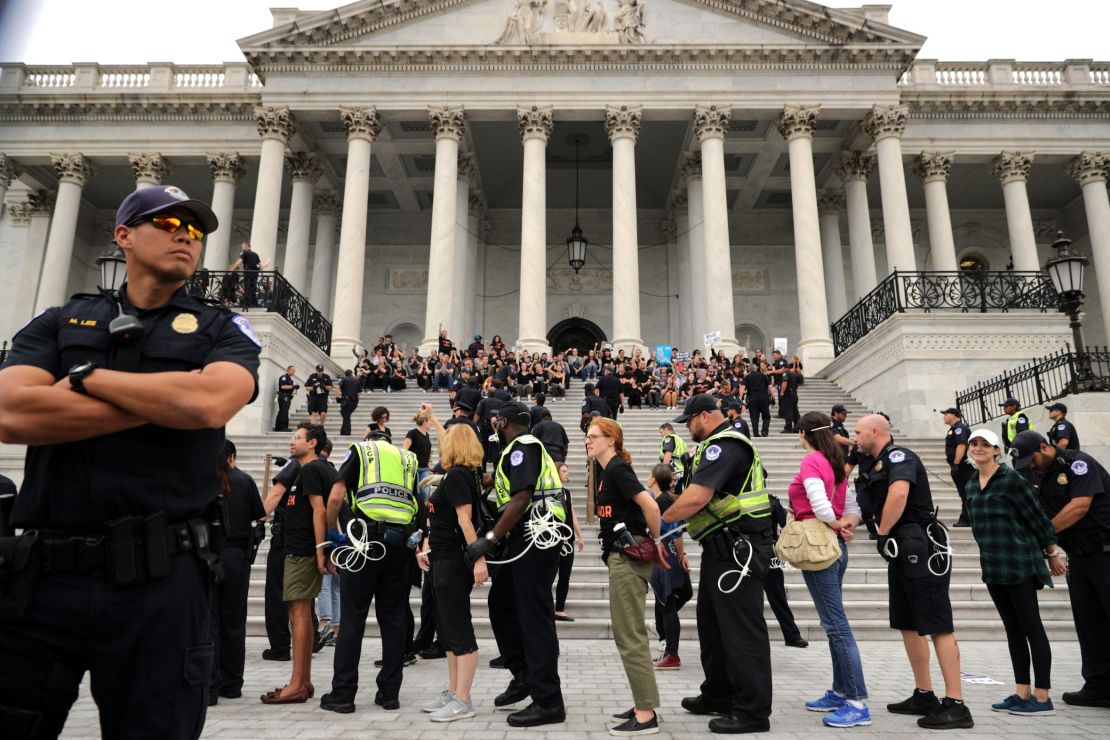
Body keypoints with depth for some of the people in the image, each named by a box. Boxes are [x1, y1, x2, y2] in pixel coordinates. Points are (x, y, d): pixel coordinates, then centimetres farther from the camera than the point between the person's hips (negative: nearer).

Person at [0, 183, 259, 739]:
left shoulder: (223, 330, 8)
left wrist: (85, 376, -4)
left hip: (159, 582, -1)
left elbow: (212, 401, -15)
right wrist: (165, 401, -9)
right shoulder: (60, 322, 13)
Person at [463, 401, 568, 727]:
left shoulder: (522, 446, -10)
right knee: (502, 601, 16)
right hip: (531, 537, 10)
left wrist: (490, 539, -19)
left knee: (534, 616, -6)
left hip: (535, 535, -10)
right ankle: (523, 674, 23)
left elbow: (521, 498, -21)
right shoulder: (527, 446, 21)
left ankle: (548, 702, 1)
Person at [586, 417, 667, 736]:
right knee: (629, 634, 15)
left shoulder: (617, 469, -14)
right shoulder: (607, 472, 15)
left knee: (629, 636, -5)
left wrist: (657, 542, -12)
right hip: (621, 556, 10)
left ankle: (646, 715, 2)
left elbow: (651, 506, -23)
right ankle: (643, 705, 23)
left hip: (629, 556, -10)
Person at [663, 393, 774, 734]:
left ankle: (753, 711, 7)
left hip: (738, 550, -11)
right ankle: (719, 696, 31)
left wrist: (660, 520, -12)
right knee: (713, 623, 18)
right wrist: (677, 523, 12)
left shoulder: (724, 445, -17)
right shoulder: (722, 444, 18)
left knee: (741, 630, -3)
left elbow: (696, 498, -26)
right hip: (724, 549, 11)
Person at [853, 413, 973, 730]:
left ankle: (956, 705, -1)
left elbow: (899, 493, -30)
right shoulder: (878, 465, 18)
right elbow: (874, 505, 19)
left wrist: (882, 534, -17)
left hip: (921, 549, -10)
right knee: (908, 624, 14)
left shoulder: (899, 455, -12)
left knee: (938, 626, -6)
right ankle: (924, 696, 23)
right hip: (901, 552, 10)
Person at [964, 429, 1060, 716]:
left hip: (1019, 562, -7)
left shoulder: (1011, 478, -11)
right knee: (1012, 629, 12)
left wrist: (1052, 552, -3)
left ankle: (1042, 698, 6)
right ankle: (1022, 693, 19)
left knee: (1031, 627, 0)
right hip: (992, 564, 7)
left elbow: (1036, 516, -8)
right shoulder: (972, 484, 10)